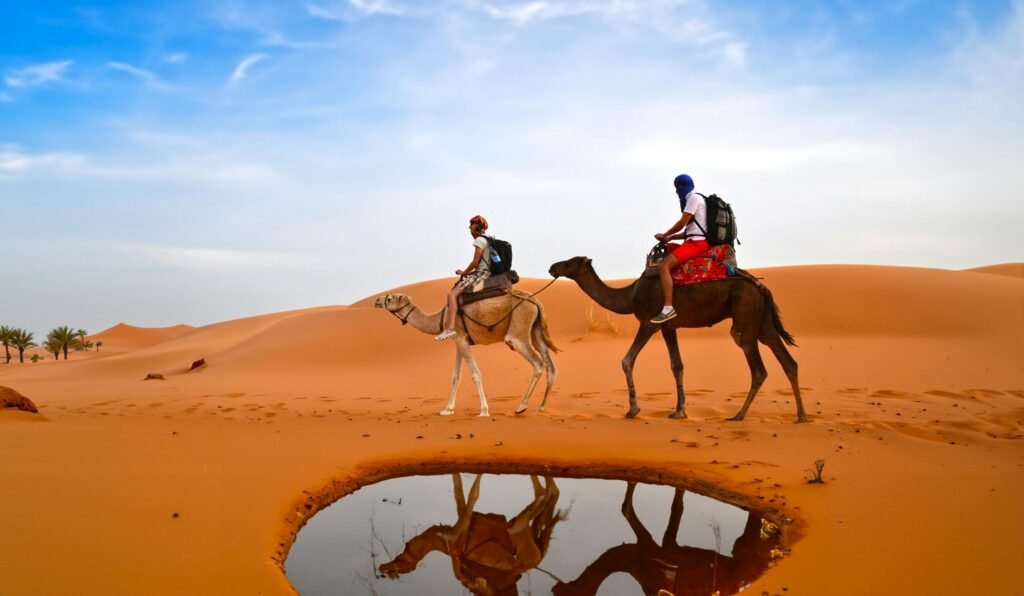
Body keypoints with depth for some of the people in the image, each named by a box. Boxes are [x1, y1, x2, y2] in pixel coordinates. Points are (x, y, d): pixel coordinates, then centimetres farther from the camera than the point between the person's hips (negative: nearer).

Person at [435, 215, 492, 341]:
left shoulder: (479, 240, -9)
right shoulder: (487, 240, 19)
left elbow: (475, 262, -13)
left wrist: (464, 272, 1)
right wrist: (468, 273, 18)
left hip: (481, 274, -10)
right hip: (486, 273, 10)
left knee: (452, 294, -19)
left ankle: (450, 328, -31)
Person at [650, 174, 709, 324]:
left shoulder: (694, 198, -5)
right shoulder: (693, 200, 25)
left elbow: (682, 223, -11)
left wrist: (664, 235, 2)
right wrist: (670, 238, 12)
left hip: (697, 242, -11)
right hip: (698, 241, 11)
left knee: (664, 266, -22)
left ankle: (668, 308, -31)